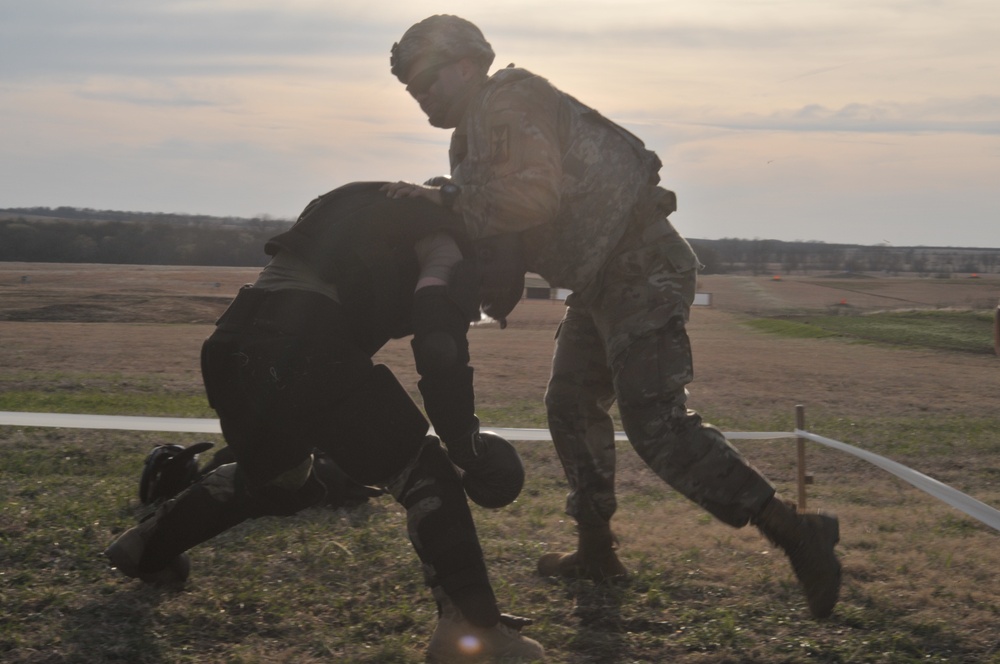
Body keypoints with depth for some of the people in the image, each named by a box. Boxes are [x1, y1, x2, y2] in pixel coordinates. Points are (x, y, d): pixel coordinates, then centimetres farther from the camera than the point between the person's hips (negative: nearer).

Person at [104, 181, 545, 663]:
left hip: (235, 341, 8)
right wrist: (465, 441, -2)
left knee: (278, 477, 32)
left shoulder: (376, 211, 32)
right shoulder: (440, 236, 7)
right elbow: (438, 339, -9)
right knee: (423, 473, 2)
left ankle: (146, 549, 44)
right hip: (305, 347, -8)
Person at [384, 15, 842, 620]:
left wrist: (448, 198, -19)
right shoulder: (478, 130, 21)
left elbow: (534, 194, -26)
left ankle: (795, 533, -19)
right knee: (572, 406, 19)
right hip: (604, 280, 11)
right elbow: (499, 238, 15)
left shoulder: (508, 100, -10)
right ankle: (597, 551, 29)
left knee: (655, 422, -19)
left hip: (640, 269, -11)